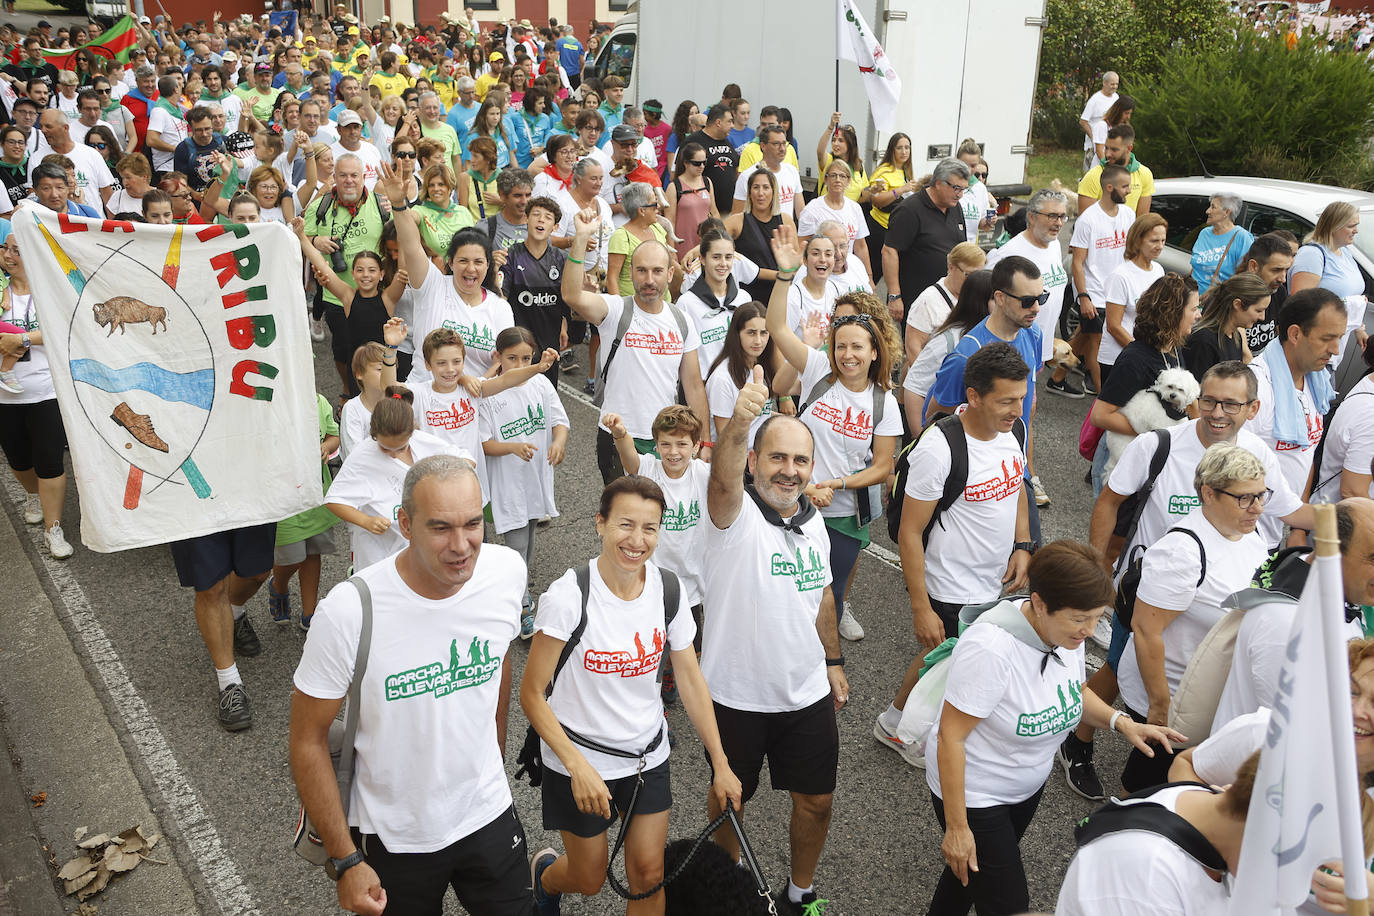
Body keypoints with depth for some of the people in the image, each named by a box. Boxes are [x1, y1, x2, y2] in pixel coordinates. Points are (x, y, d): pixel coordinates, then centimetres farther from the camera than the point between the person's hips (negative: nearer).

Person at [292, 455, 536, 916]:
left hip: (489, 814, 3)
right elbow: (308, 740, -14)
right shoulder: (349, 611, -26)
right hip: (393, 839, -2)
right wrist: (346, 860, -11)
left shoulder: (507, 570, -14)